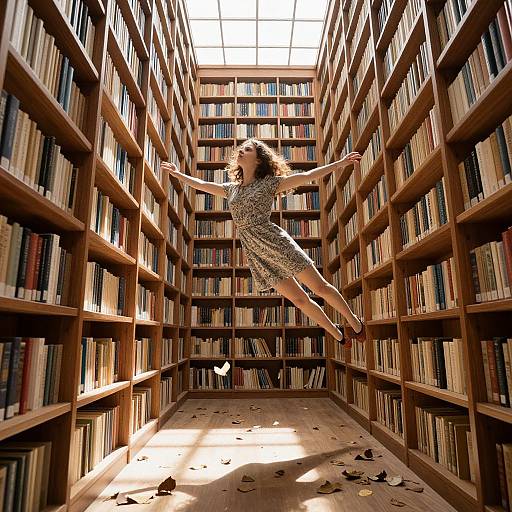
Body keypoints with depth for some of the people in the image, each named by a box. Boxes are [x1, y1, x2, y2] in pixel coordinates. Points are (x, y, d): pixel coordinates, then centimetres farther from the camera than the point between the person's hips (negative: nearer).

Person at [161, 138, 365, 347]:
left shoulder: (269, 182, 2)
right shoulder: (231, 188, 16)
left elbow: (307, 176, 0)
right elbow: (202, 184, 26)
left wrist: (340, 163, -3)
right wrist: (178, 174, 32)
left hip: (276, 243, -3)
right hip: (256, 255, 4)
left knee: (320, 287, 0)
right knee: (300, 300, 7)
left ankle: (354, 322, 25)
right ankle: (338, 334, 25)